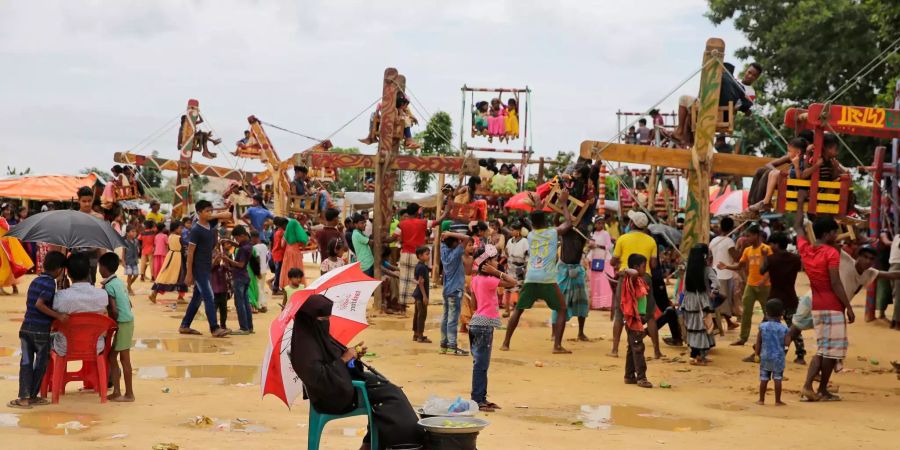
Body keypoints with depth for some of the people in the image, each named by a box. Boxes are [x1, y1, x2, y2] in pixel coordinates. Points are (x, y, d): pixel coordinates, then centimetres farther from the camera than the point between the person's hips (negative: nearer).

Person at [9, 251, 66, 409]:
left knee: (26, 362, 6)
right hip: (41, 330, -6)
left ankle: (24, 397, 0)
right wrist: (58, 316, -19)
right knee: (41, 363, 9)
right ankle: (32, 396, 13)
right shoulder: (50, 283, -12)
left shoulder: (35, 281, 12)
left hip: (26, 328, 6)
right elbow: (39, 304, -21)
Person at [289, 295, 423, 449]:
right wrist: (343, 360, -21)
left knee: (390, 389, -1)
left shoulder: (319, 336, 8)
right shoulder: (305, 344, -21)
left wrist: (354, 353, 1)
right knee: (389, 393, -11)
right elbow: (318, 377, -29)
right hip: (332, 396, -10)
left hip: (343, 382, 10)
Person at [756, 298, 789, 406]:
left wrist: (758, 354, 12)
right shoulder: (783, 329, -7)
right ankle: (778, 401, 5)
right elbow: (786, 343, -13)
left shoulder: (763, 327, -3)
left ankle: (761, 400, 14)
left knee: (764, 379, 8)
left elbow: (758, 343, -1)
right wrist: (789, 337, 7)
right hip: (778, 358, -1)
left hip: (765, 357, 1)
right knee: (777, 379, 2)